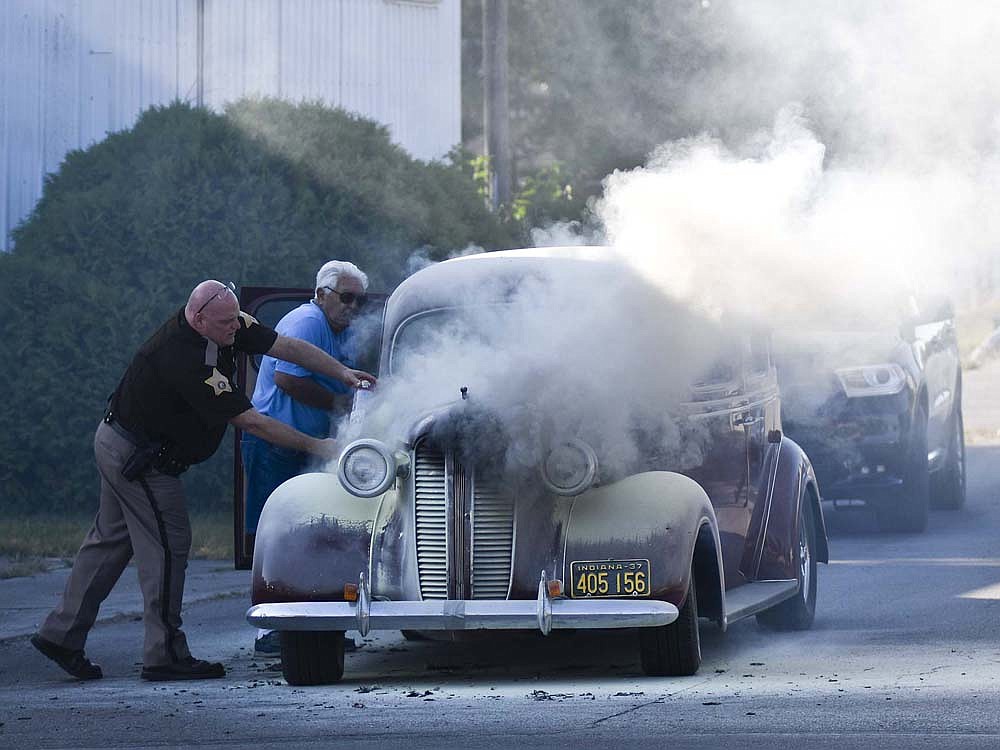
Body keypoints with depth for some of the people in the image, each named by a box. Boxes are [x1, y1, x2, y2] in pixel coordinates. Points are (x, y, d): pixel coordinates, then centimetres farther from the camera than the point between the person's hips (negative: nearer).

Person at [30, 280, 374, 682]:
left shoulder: (227, 324, -8)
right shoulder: (186, 359, -34)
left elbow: (287, 346, -2)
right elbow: (249, 421, -30)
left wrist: (342, 371, -11)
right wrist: (314, 446, -25)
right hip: (138, 457, -10)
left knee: (110, 540, 14)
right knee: (169, 546, -4)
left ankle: (61, 634, 19)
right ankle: (165, 656, 1)